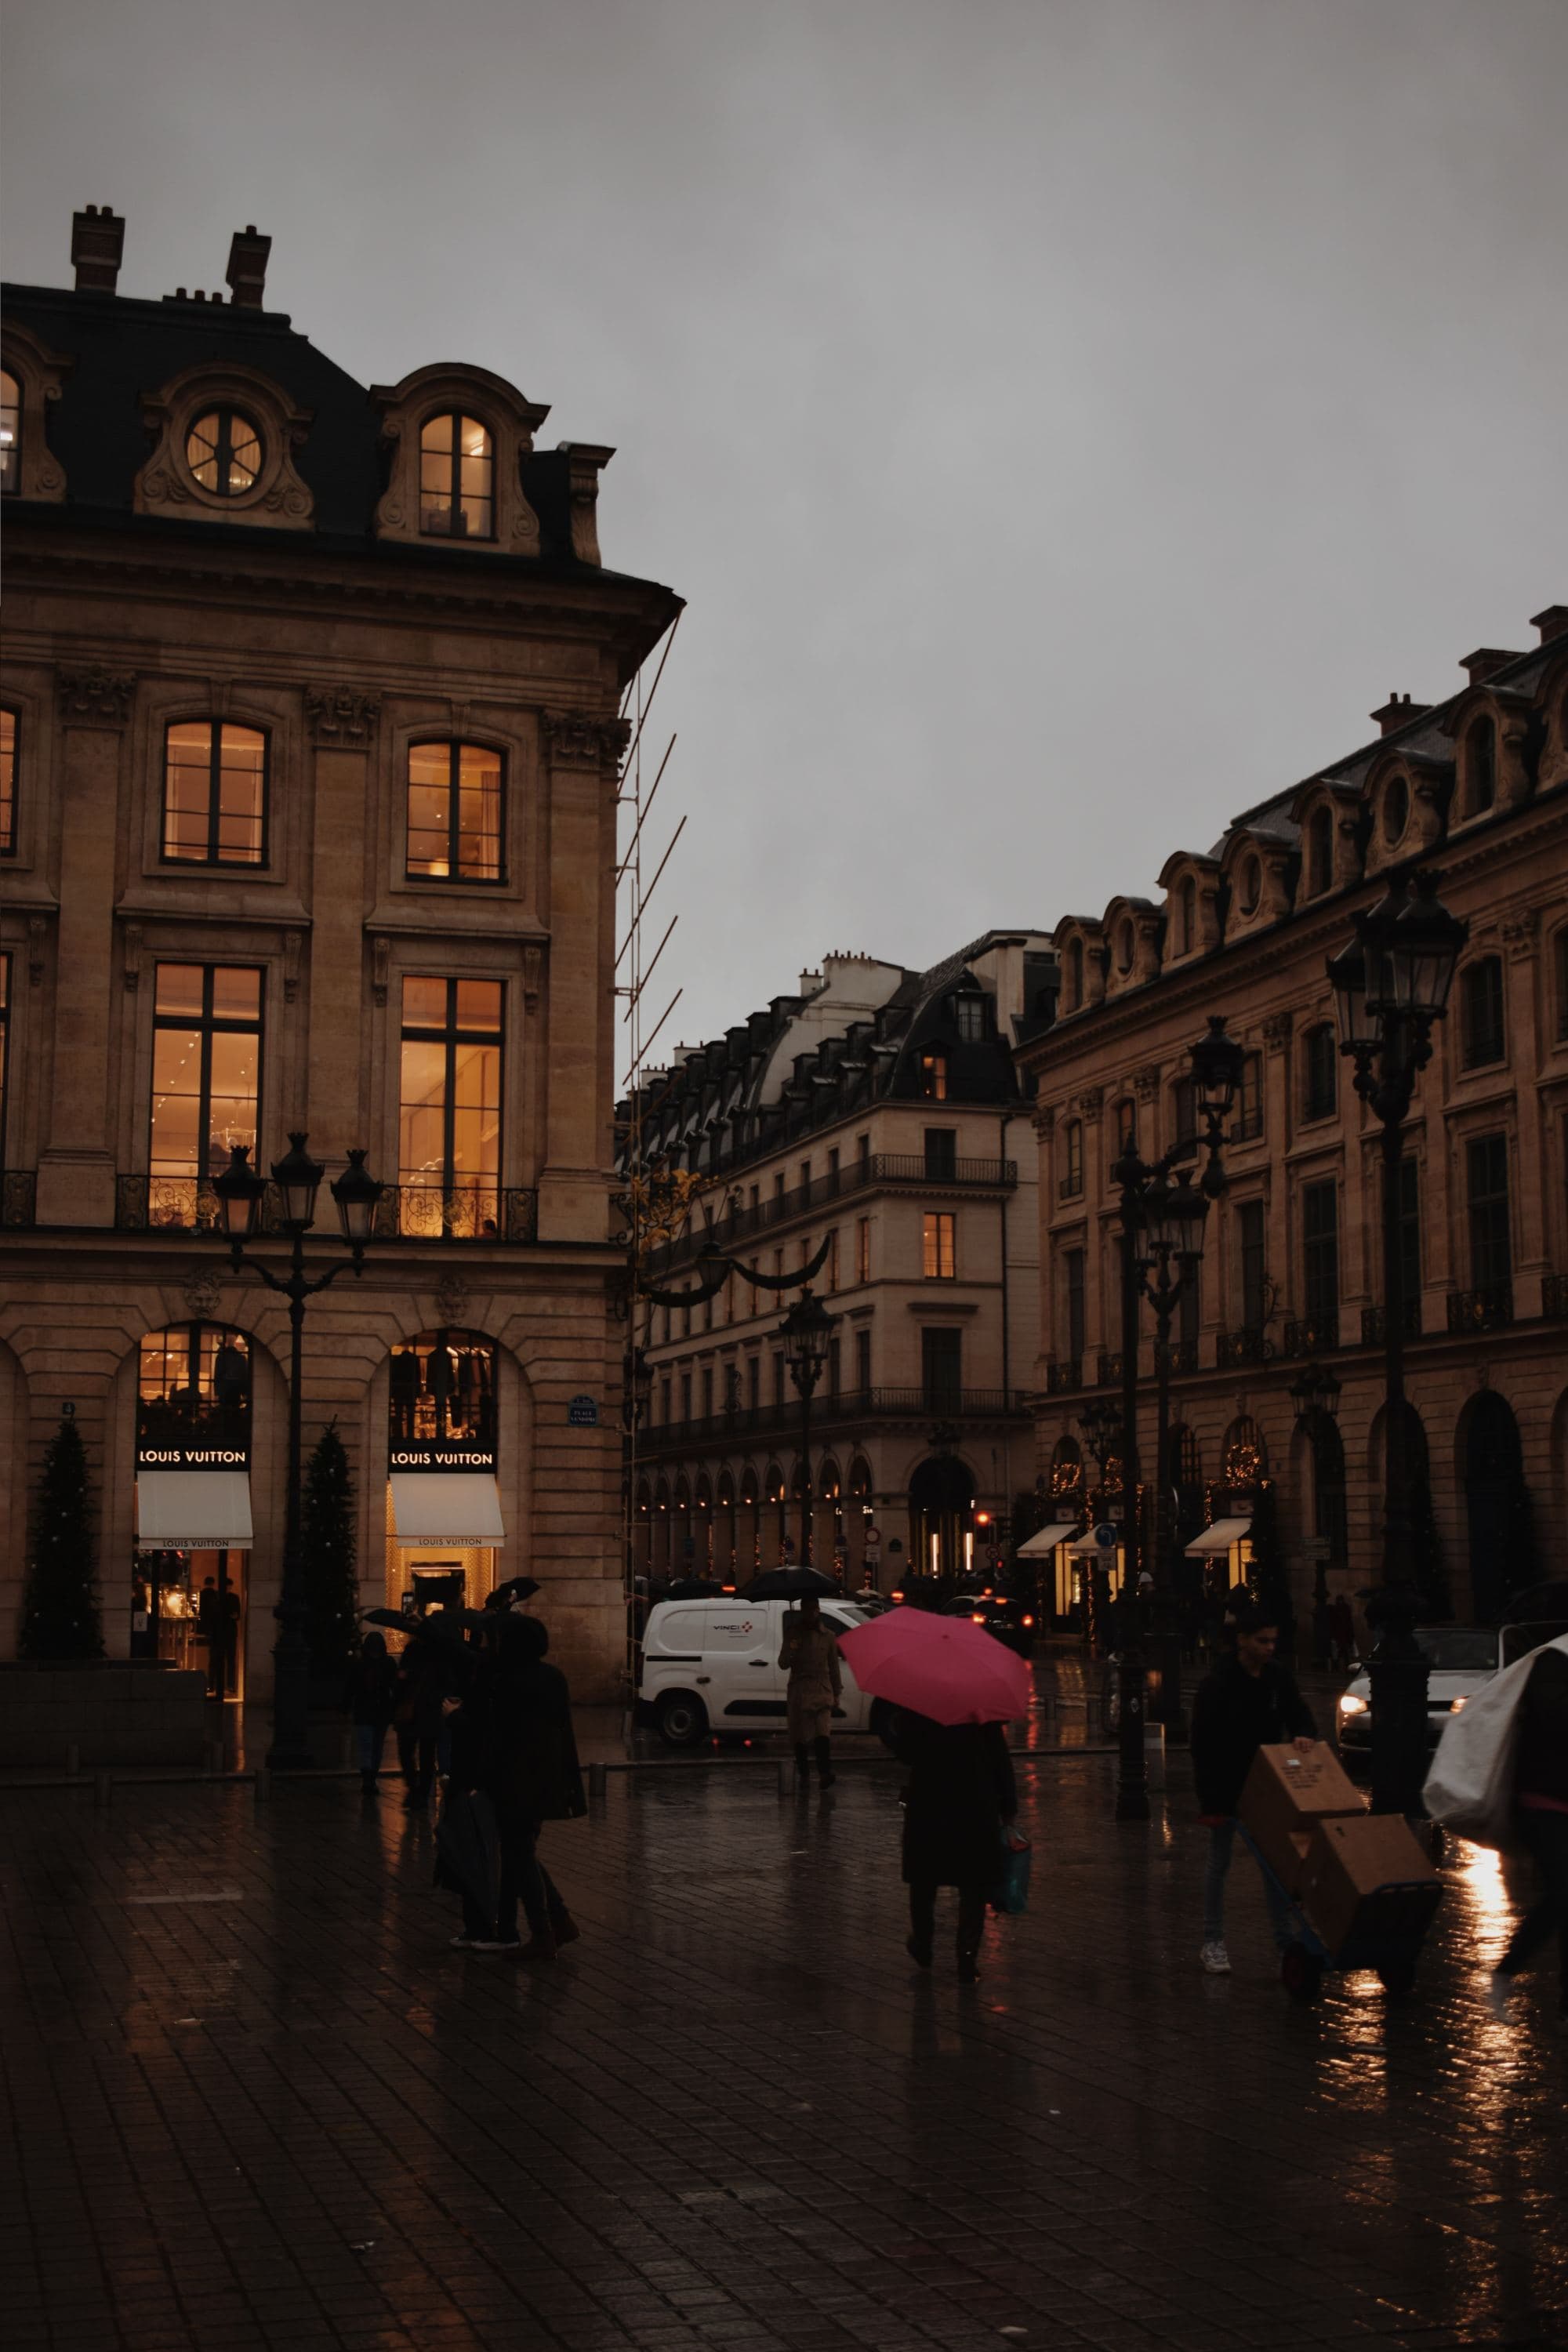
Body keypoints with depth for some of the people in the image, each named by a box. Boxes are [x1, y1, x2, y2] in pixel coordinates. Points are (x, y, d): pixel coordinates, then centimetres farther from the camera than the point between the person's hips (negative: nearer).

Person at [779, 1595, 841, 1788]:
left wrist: (837, 1693, 14)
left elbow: (834, 1666, 17)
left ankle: (825, 1773, -27)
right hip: (799, 1691, 0)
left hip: (822, 1690, 0)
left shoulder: (827, 1636, 11)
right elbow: (783, 1664, 4)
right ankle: (804, 1775, 12)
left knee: (822, 1733, -16)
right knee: (801, 1736, 2)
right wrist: (790, 1651, -17)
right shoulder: (794, 1634, 6)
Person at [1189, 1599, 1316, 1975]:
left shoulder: (1279, 1676, -4)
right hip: (1227, 1786, -5)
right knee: (1220, 1862, 6)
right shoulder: (1216, 1685, -20)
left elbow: (1297, 1711, 5)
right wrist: (1209, 1802, -19)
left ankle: (1287, 1940, 12)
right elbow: (1203, 1746, -18)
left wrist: (1305, 1734, -20)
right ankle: (1213, 1943, 15)